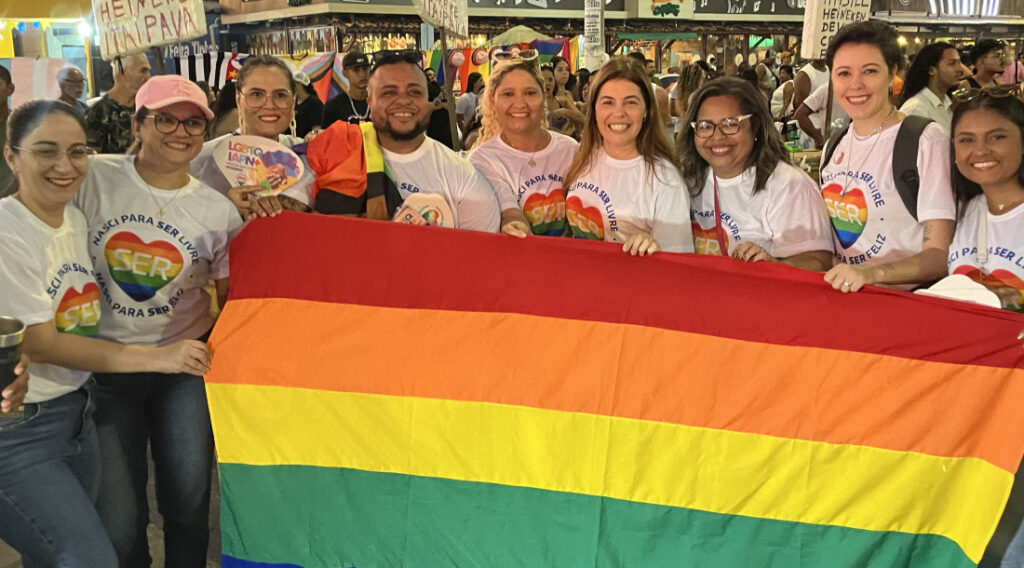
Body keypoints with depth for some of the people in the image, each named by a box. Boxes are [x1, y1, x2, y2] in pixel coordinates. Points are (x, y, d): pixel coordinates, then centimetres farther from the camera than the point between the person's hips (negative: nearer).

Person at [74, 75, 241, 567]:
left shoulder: (218, 211, 0)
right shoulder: (92, 179, -7)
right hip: (104, 365, -1)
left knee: (189, 501, 4)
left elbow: (232, 299, 8)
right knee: (118, 519, 3)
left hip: (185, 368, 1)